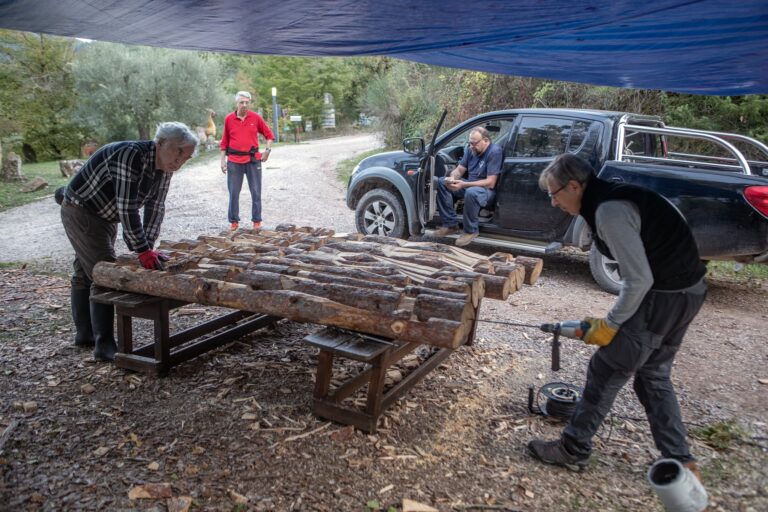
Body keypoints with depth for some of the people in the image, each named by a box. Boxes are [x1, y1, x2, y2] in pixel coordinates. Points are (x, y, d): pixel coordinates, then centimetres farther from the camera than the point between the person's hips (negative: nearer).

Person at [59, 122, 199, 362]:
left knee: (84, 274, 19)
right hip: (80, 212, -9)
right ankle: (104, 345, -8)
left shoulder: (165, 167, -6)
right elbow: (127, 208, -36)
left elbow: (155, 208, -7)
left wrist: (148, 247, -15)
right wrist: (143, 251, -35)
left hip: (105, 216, 9)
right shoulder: (131, 155, -32)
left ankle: (85, 333, 31)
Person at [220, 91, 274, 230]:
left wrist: (267, 149, -4)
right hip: (234, 161, 1)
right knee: (233, 193, 5)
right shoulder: (229, 119, 3)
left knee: (256, 192, 4)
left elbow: (269, 135, 10)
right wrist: (223, 160, 5)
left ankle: (257, 221, 14)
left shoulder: (256, 118, 2)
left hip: (253, 160, 0)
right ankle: (234, 221, 16)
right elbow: (225, 141, 9)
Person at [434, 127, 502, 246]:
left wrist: (464, 185, -33)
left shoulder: (495, 152, -21)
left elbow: (490, 183, -26)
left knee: (471, 193, -41)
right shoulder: (472, 150, 3)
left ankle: (471, 230, -17)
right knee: (442, 182, -5)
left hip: (487, 190, -8)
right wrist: (452, 178, -21)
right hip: (469, 185, 8)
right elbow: (459, 170, 6)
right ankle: (451, 224, -5)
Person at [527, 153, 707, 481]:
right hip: (685, 291, 10)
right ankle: (680, 462, 28)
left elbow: (639, 279, -23)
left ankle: (573, 450, 16)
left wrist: (609, 325, -11)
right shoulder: (612, 199, 10)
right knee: (653, 375, 20)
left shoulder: (609, 211, -21)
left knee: (606, 372, 2)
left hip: (663, 297, -10)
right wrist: (615, 319, 14)